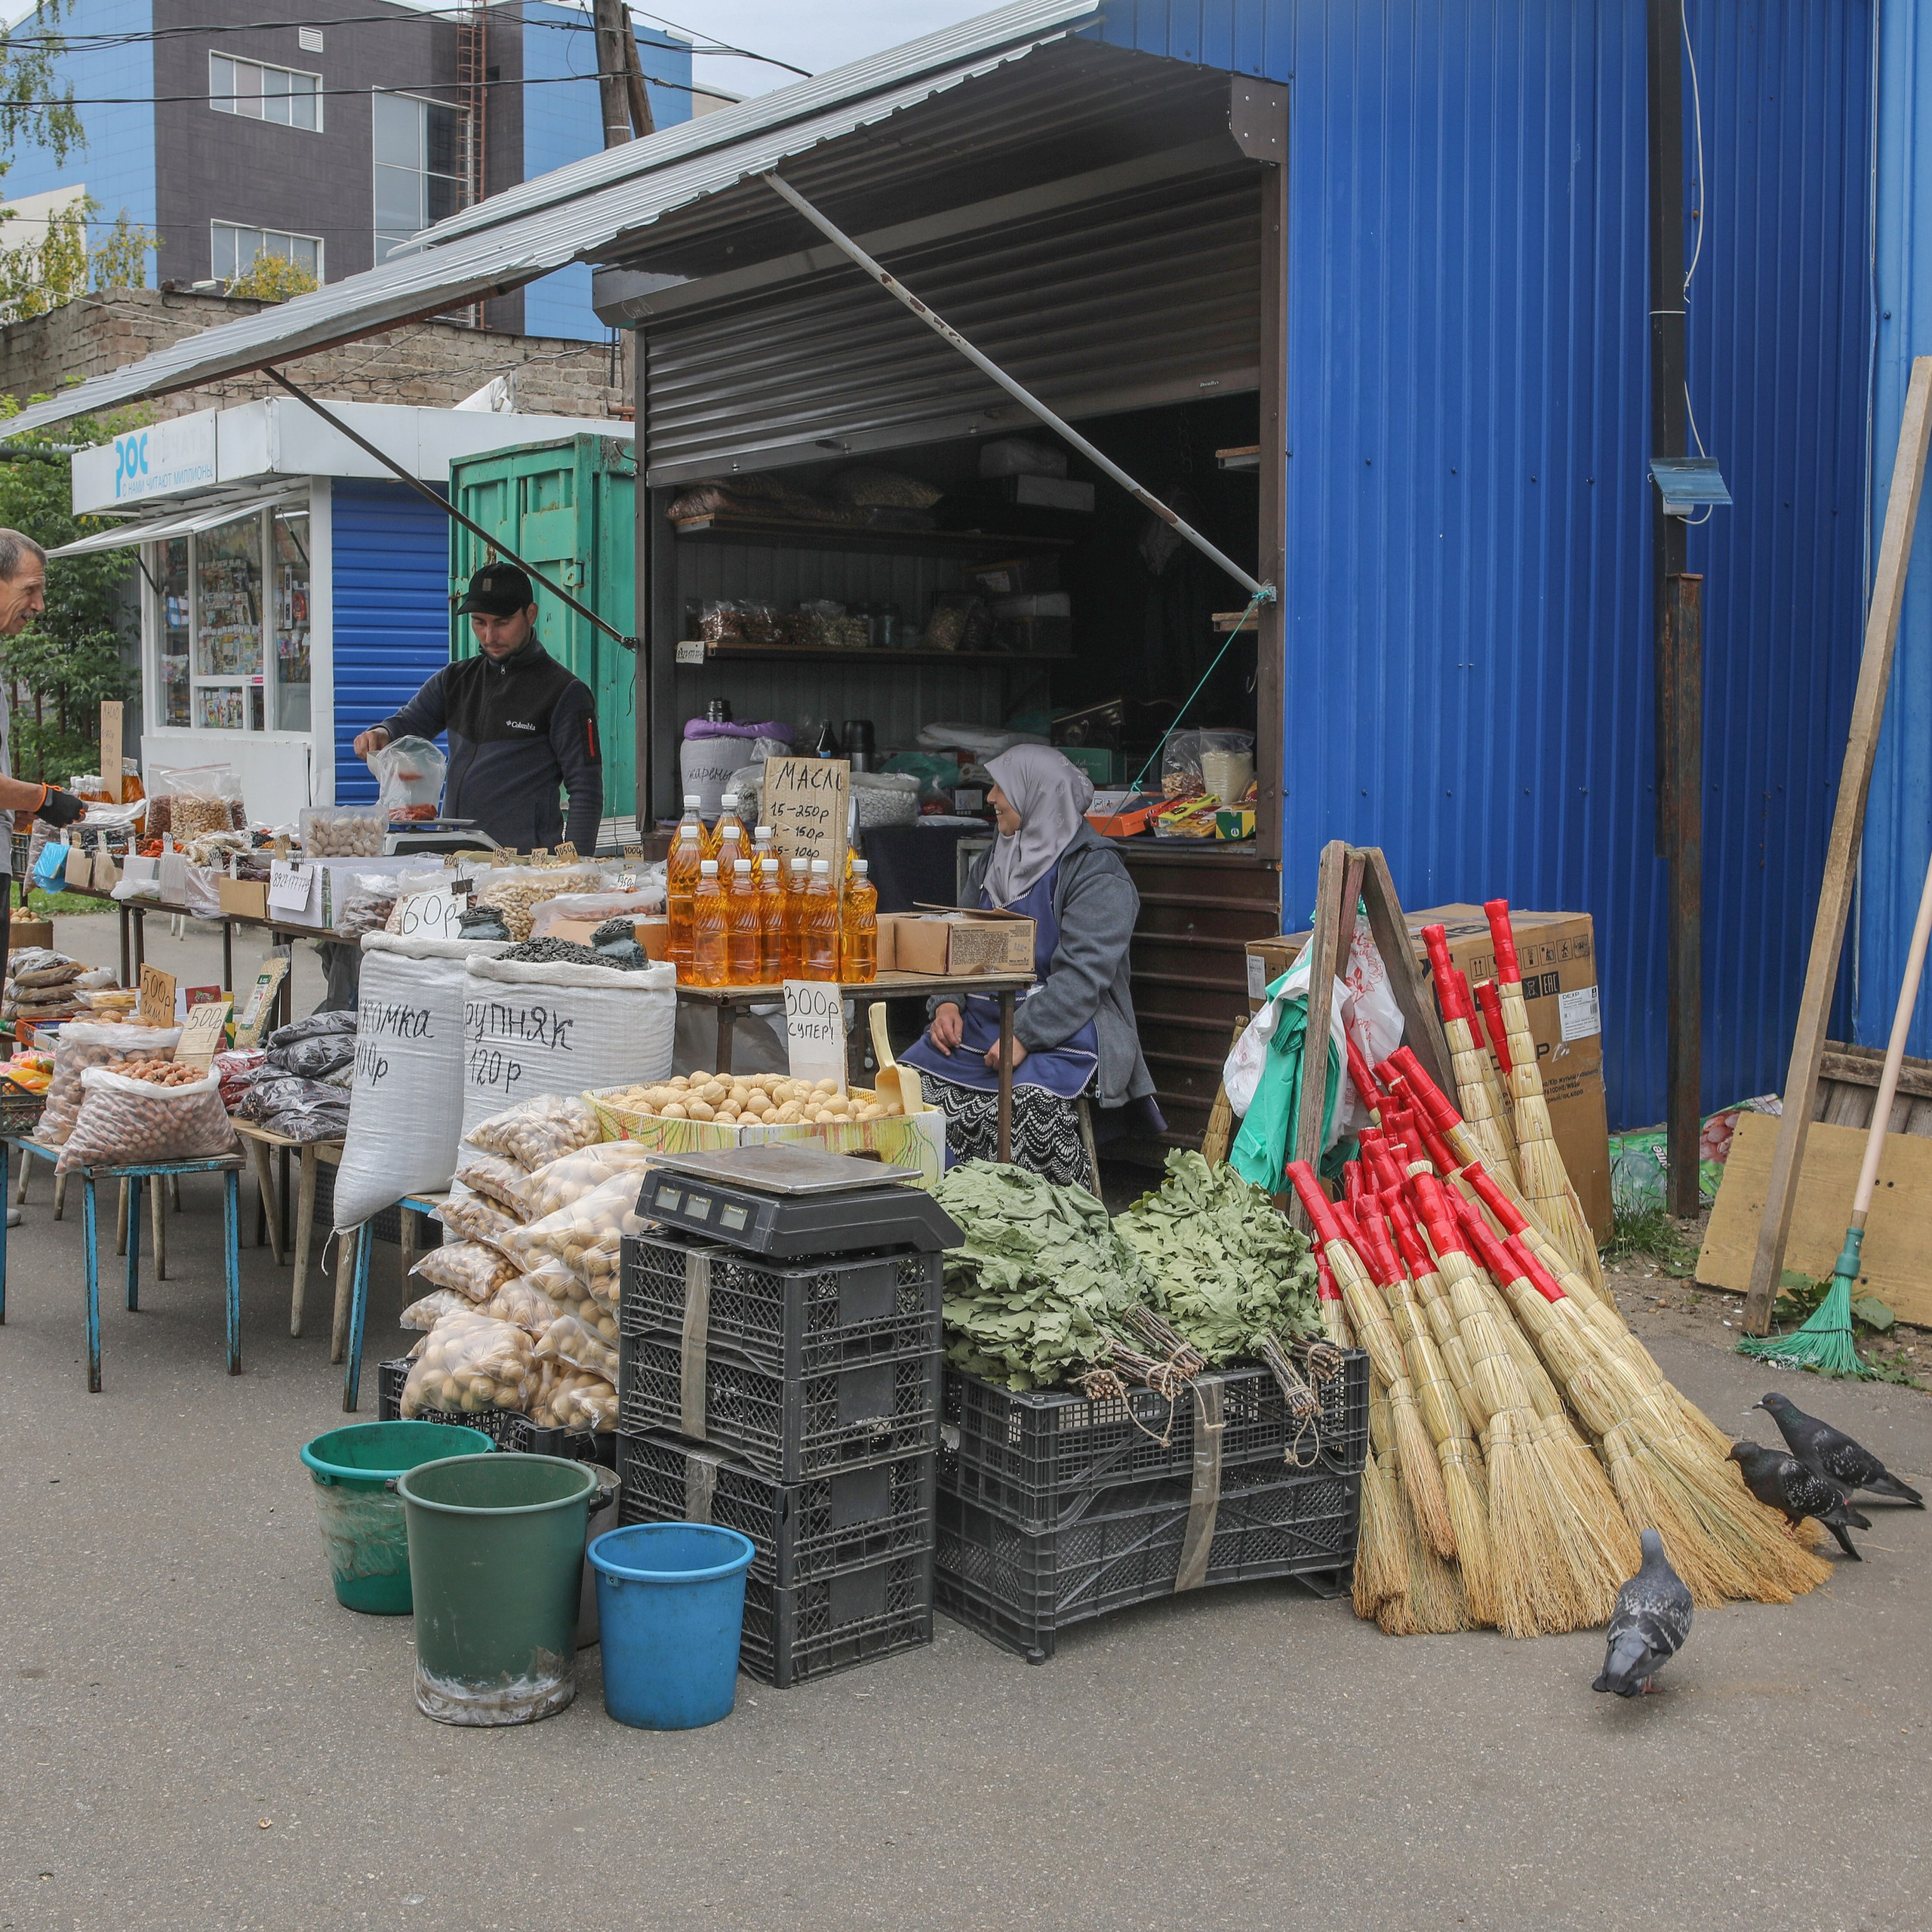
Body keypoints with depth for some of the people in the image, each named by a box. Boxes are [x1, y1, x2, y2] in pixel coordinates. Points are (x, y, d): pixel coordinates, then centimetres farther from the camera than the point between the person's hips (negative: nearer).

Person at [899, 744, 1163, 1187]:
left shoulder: (1095, 872, -5)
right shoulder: (989, 866, 21)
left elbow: (1083, 974, -15)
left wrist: (1024, 1037, -24)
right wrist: (947, 1003, -1)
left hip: (1062, 1033, -7)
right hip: (981, 1020, 7)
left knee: (1025, 1102, -35)